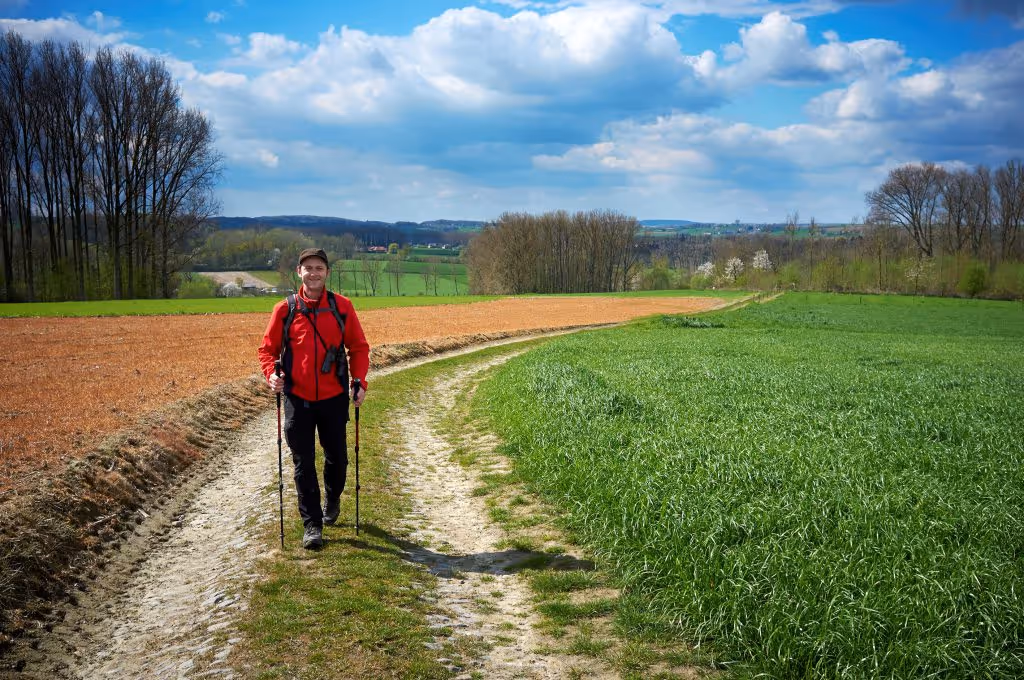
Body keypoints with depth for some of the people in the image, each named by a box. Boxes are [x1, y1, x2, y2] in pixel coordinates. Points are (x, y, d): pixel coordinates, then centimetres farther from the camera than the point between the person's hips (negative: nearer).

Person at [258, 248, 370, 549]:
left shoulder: (342, 306, 0)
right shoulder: (285, 309, 0)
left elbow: (359, 346, 7)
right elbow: (267, 348, 7)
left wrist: (359, 381, -4)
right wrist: (271, 374, -12)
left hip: (334, 397, 0)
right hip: (297, 399, 0)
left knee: (337, 457, 12)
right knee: (303, 463, 2)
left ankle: (332, 499, 42)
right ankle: (312, 525, 11)